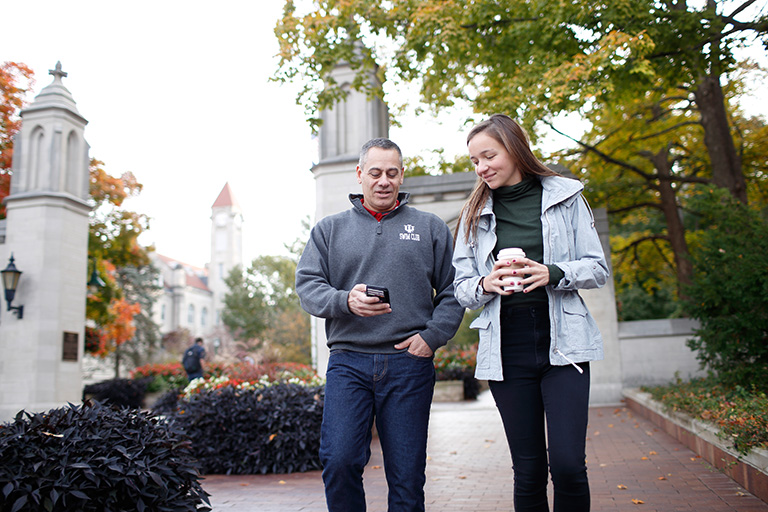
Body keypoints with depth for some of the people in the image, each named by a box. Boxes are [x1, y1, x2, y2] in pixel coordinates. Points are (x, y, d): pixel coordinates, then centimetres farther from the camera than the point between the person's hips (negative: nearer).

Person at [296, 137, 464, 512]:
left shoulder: (431, 228, 13)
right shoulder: (329, 229, 14)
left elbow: (452, 292, 9)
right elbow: (307, 286, 6)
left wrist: (432, 336, -6)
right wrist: (345, 301, -13)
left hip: (409, 363, 0)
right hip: (348, 362, 1)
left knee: (407, 474, 3)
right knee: (338, 461, -10)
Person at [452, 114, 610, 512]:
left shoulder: (565, 196, 5)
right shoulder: (474, 214, 11)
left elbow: (598, 269, 4)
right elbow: (461, 287, 11)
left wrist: (554, 273, -15)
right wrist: (484, 285, -12)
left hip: (562, 344, -1)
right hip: (506, 351, 2)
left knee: (568, 464, -10)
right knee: (528, 471, 6)